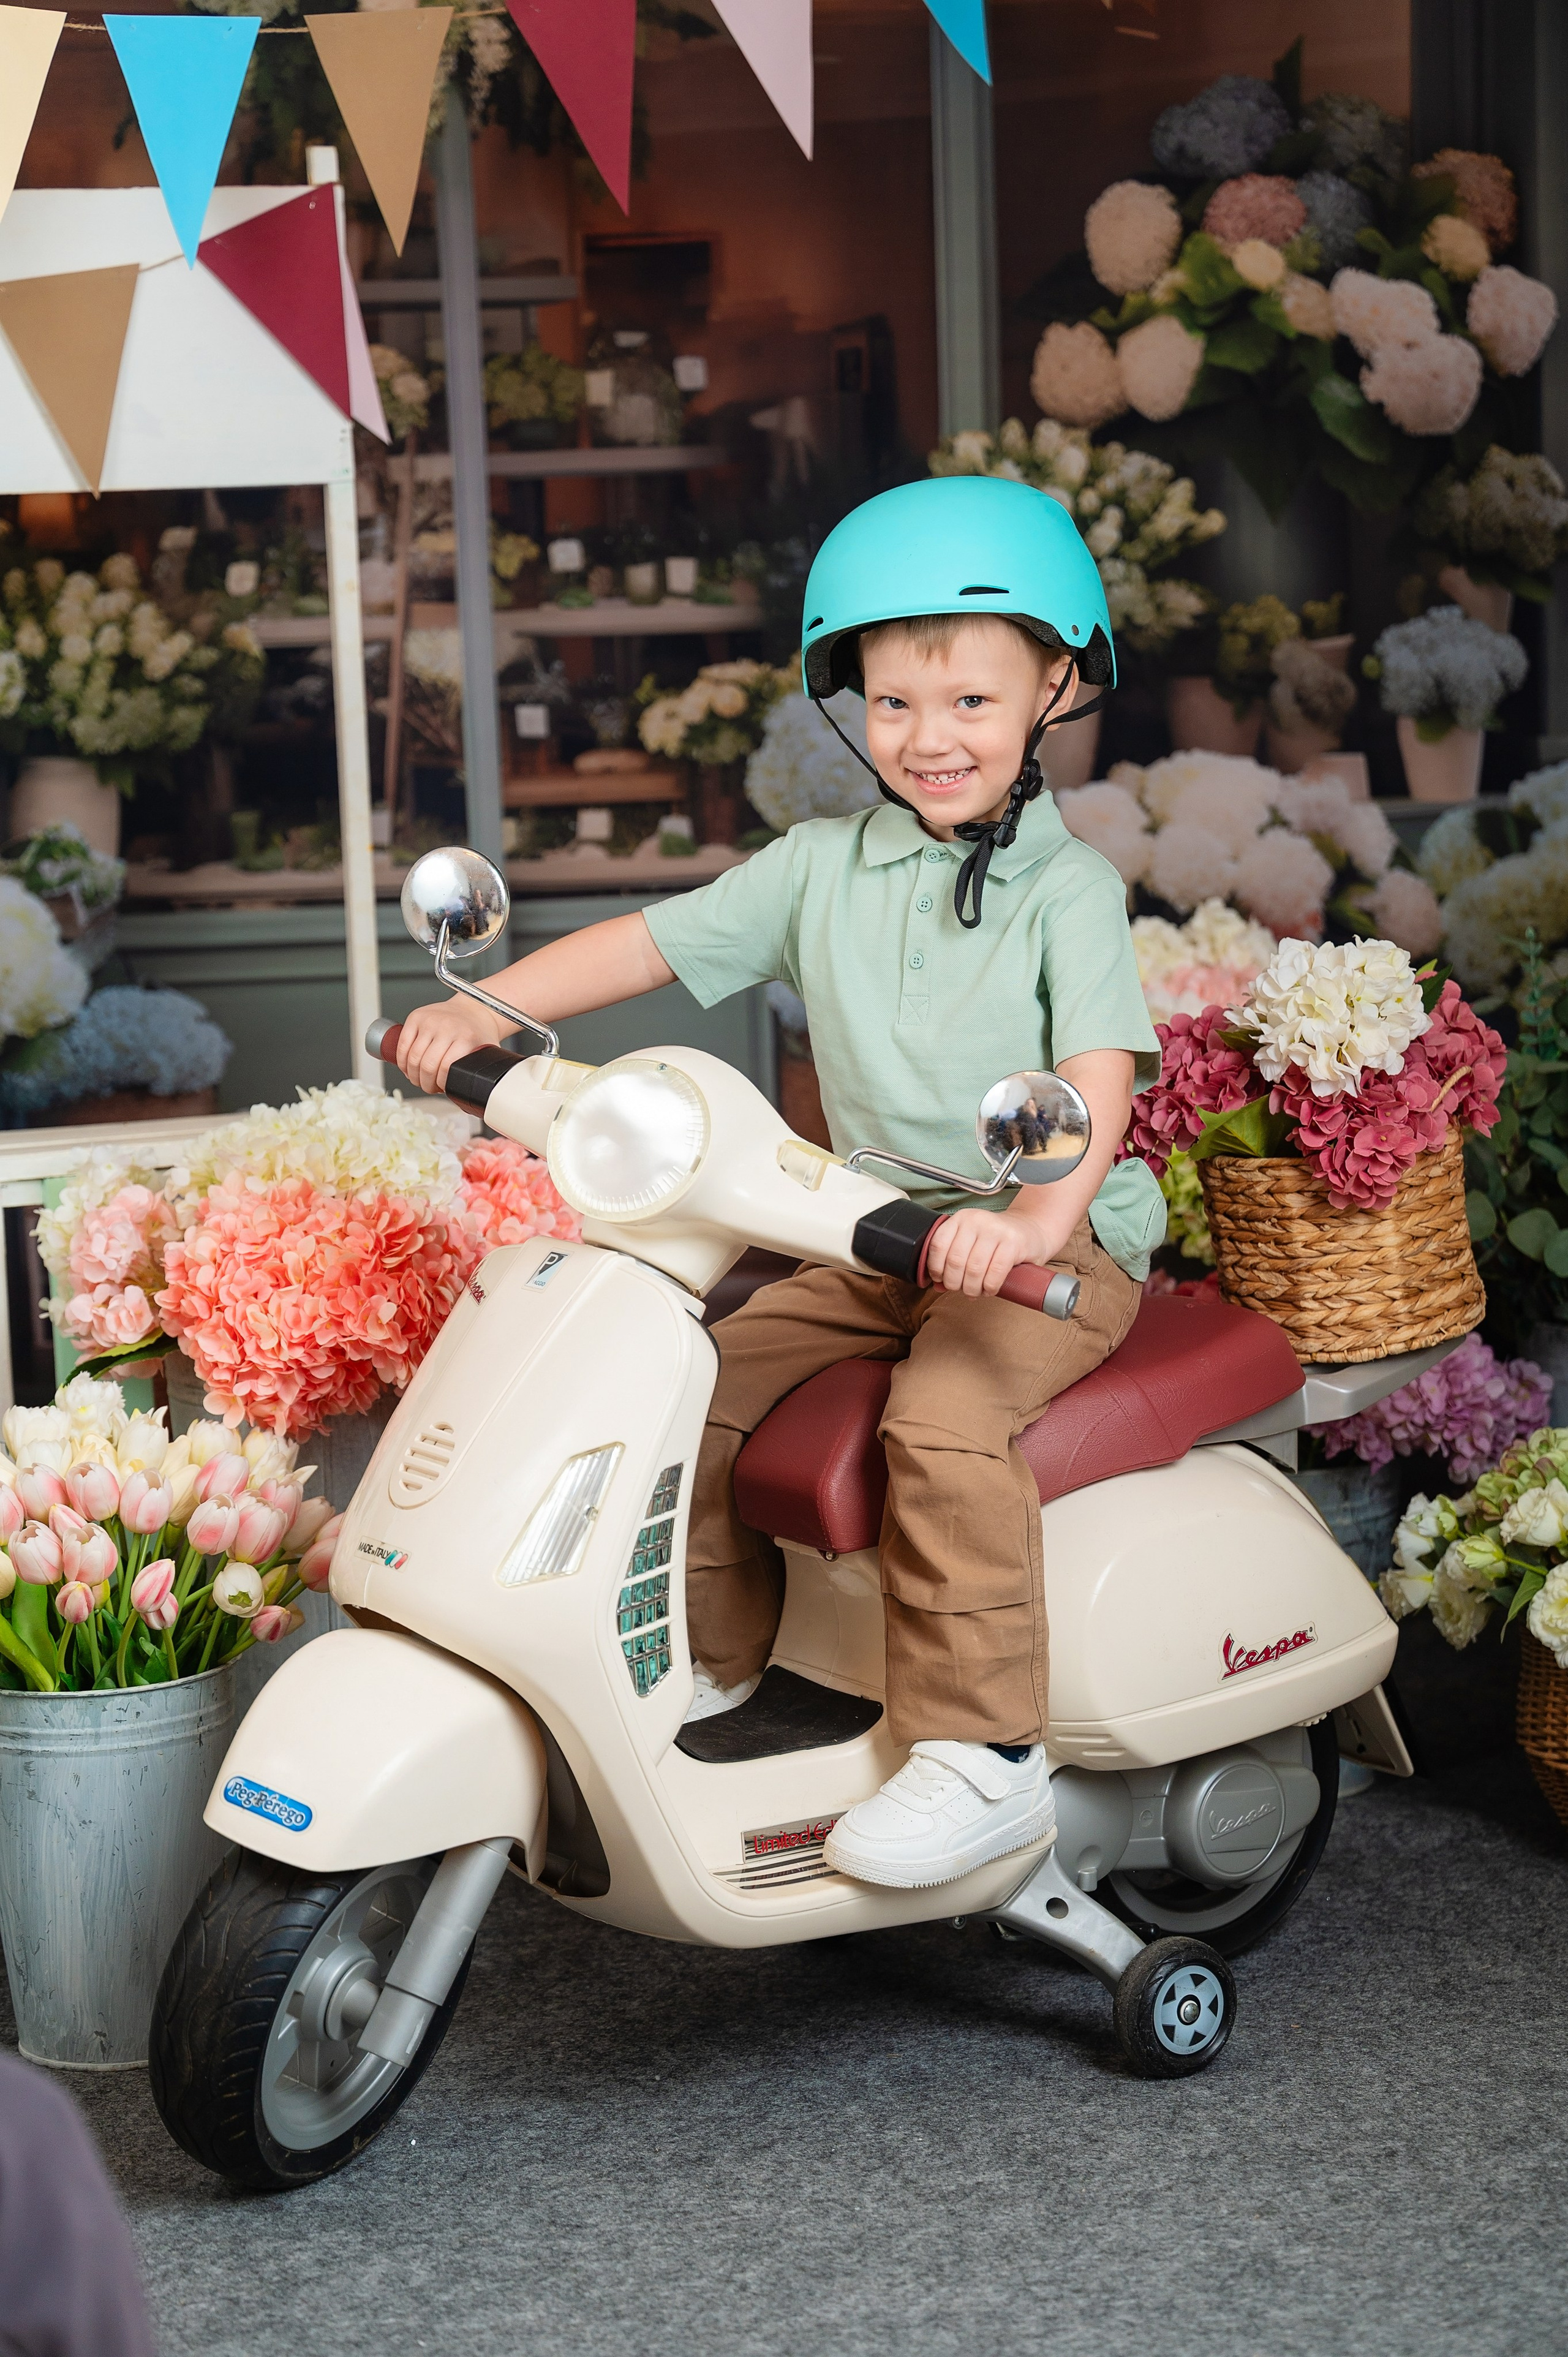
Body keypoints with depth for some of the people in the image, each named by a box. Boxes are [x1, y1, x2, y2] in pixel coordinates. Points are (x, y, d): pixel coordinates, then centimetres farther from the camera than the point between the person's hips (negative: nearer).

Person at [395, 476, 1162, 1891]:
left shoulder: (1067, 888, -7)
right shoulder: (822, 869, 8)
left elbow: (1100, 1071, -20)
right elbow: (653, 941, 5)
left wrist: (1036, 1216, -39)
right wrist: (485, 1009, -10)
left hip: (1056, 1243, -6)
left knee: (945, 1420, -32)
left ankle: (985, 1756, -26)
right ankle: (713, 1654, 17)